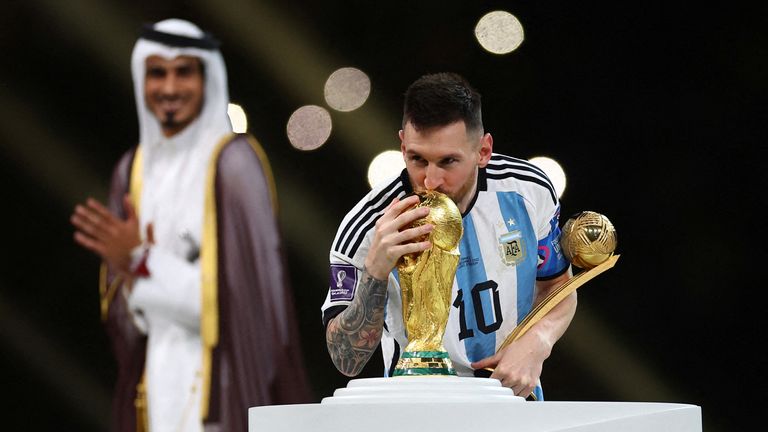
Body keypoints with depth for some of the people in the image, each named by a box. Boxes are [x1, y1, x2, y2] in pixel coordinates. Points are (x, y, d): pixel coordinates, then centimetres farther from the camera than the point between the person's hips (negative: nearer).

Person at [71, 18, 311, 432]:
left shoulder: (235, 163, -9)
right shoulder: (132, 170, 10)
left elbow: (247, 287, -14)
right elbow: (123, 310, 11)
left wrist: (144, 261, -17)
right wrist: (126, 269, -12)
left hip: (224, 377, -6)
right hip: (156, 378, 6)